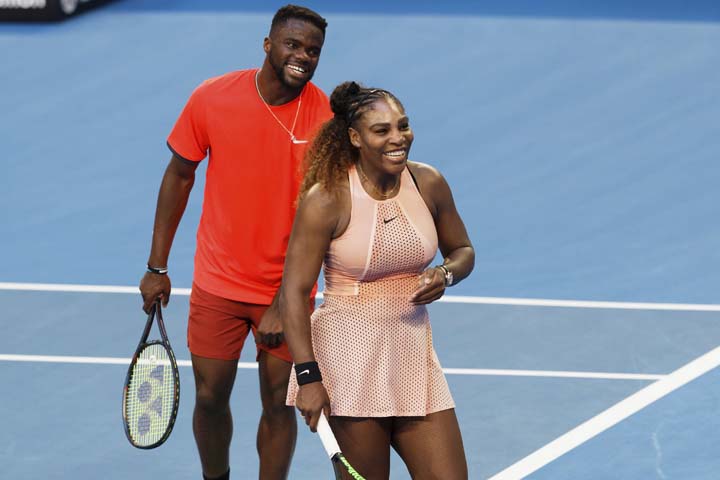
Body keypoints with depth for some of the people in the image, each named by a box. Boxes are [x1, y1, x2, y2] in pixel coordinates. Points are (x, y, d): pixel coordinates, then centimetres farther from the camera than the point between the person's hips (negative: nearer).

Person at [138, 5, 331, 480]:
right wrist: (157, 267, 6)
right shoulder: (212, 98, -9)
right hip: (218, 284, 1)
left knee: (279, 402, 3)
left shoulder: (326, 117, -13)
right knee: (210, 396, 7)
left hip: (287, 291, -1)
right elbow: (180, 175, 5)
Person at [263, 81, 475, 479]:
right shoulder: (325, 200, -14)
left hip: (412, 351, 5)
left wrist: (446, 274, -7)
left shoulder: (429, 184, 1)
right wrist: (308, 376, -20)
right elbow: (293, 293, -14)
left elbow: (462, 250, 17)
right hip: (349, 353, -5)